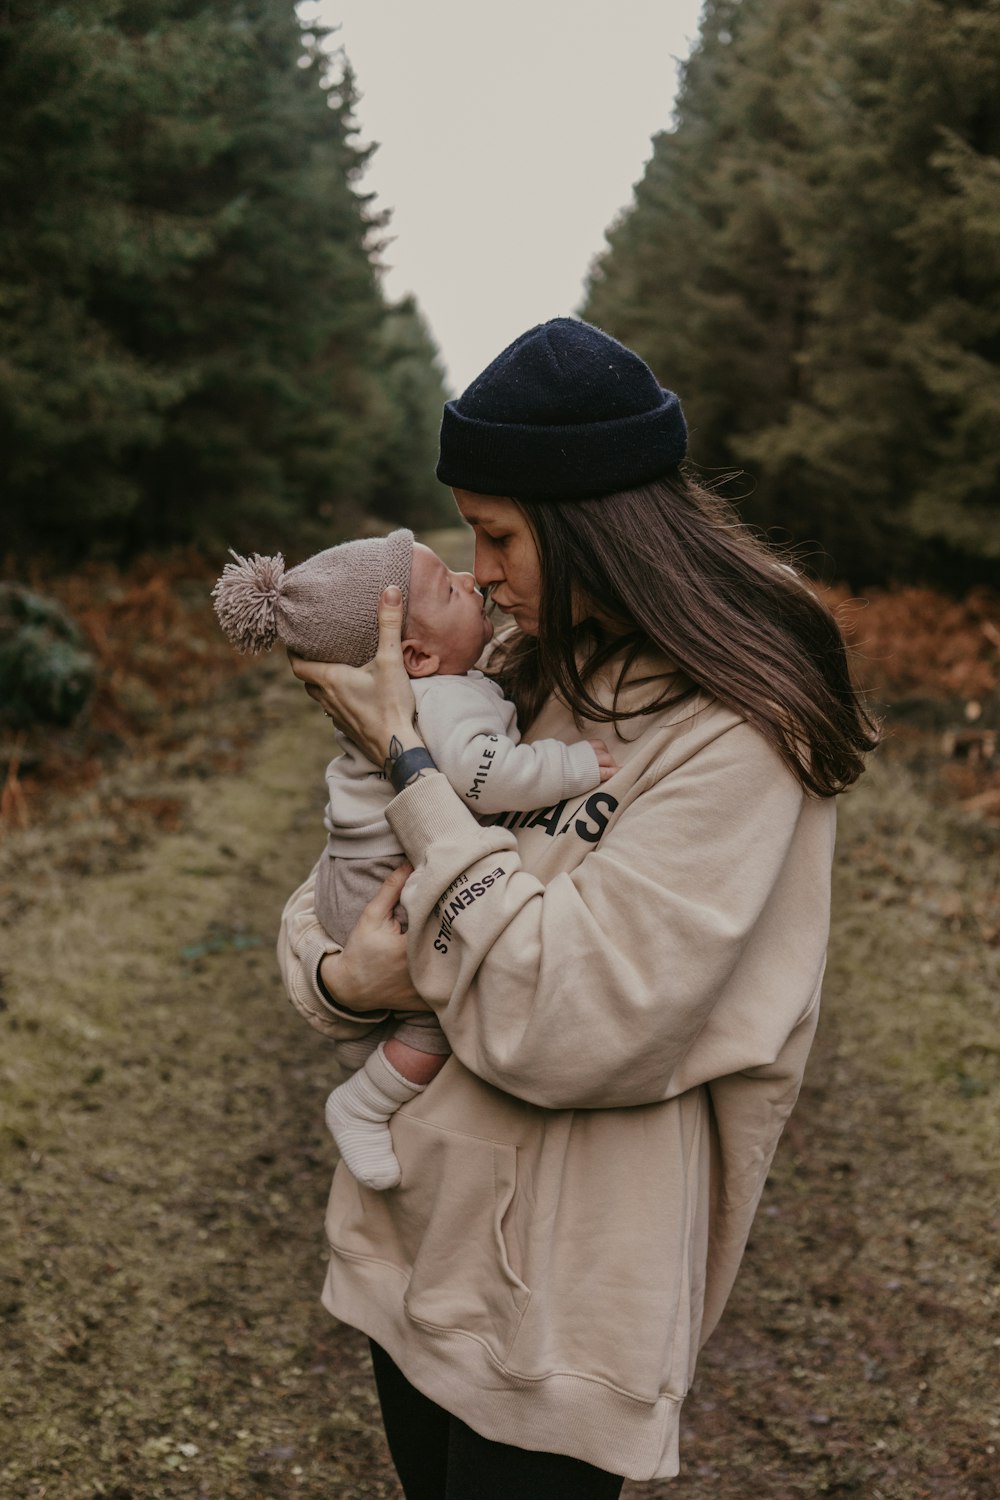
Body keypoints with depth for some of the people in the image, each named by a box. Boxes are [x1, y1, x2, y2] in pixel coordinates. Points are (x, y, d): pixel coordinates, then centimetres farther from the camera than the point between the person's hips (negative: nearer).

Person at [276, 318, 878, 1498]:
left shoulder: (729, 739, -20)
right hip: (410, 1238, 7)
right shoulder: (516, 685, 2)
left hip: (552, 1304, -7)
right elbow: (319, 905, 9)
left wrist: (405, 762, -21)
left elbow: (566, 1024, -27)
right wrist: (344, 976, -15)